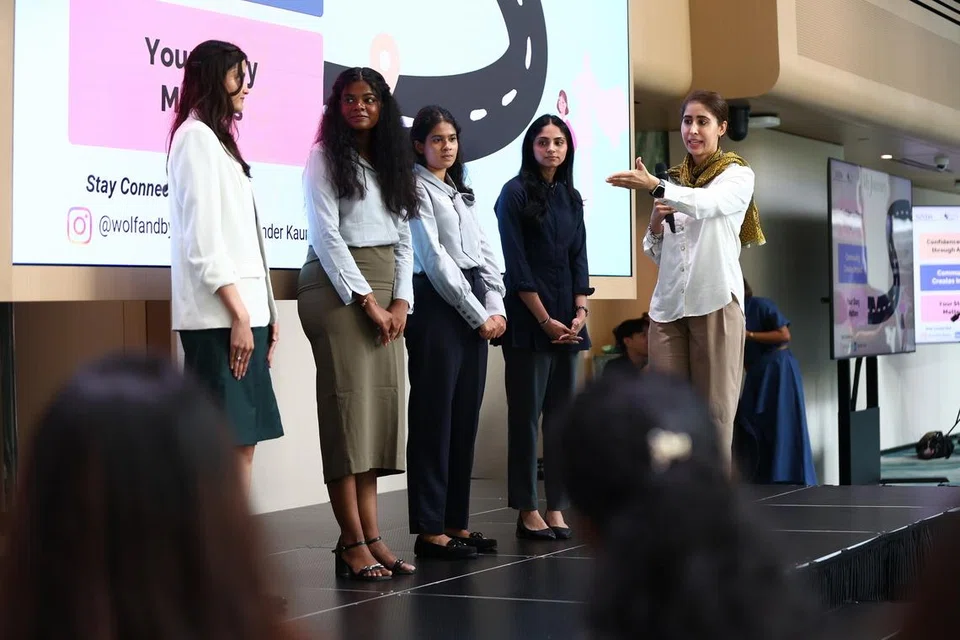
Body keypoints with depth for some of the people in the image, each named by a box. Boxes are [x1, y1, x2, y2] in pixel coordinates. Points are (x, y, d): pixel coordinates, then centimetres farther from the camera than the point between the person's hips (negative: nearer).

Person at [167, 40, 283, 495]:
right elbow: (202, 239, -15)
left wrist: (265, 311, 15)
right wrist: (239, 315, -18)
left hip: (241, 310, 9)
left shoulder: (218, 139, 22)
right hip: (222, 316, -9)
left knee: (244, 440, 6)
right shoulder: (197, 136, -6)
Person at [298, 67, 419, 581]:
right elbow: (326, 234, -8)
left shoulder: (393, 164, 18)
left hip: (386, 293, 6)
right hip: (337, 288, -6)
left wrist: (400, 302, 0)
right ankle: (352, 543, -10)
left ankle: (370, 536, 2)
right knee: (348, 403, -10)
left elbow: (404, 238, 14)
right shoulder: (325, 159, 0)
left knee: (380, 406, 1)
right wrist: (366, 301, -13)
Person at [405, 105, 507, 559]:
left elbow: (485, 253, 15)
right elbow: (434, 258, -11)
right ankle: (429, 530, -4)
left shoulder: (462, 193, 20)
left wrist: (496, 308, 0)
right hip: (437, 305, -8)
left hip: (476, 312, 8)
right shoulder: (416, 189, -3)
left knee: (466, 417, 8)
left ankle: (456, 521, 13)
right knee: (434, 416, -6)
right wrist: (477, 314, -11)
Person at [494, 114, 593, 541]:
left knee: (562, 412, 5)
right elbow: (516, 264, -8)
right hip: (528, 318, -6)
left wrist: (580, 313, -1)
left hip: (567, 318, 6)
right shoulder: (515, 193, -3)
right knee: (526, 413, -3)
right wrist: (545, 319, -12)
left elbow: (579, 259, 13)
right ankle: (527, 512, 0)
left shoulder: (571, 198, 15)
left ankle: (556, 508, 9)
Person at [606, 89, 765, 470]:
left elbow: (707, 204, -20)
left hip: (716, 302, -4)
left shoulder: (738, 175, 4)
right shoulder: (674, 182, 18)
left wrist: (654, 186, -36)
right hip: (668, 304, 5)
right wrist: (656, 224, -2)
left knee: (714, 413, -4)